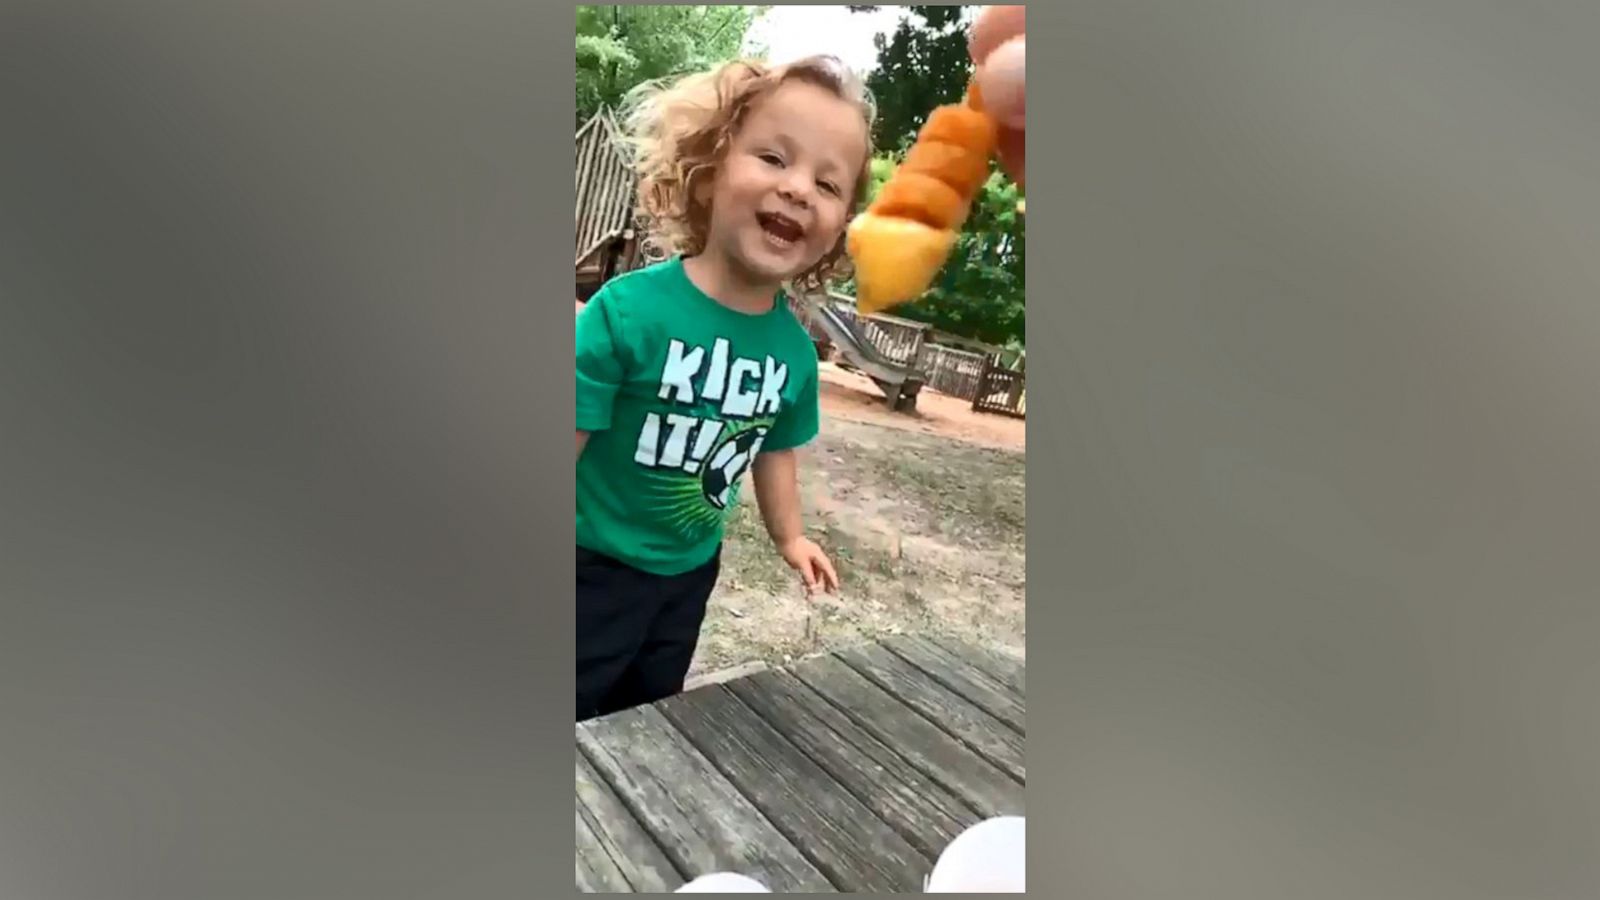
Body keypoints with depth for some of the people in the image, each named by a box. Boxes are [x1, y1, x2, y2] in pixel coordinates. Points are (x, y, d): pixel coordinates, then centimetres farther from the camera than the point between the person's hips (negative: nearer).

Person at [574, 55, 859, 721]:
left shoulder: (795, 348, -8)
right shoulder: (628, 310, -25)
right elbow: (571, 437, -21)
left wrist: (788, 536, 18)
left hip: (691, 570, 5)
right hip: (597, 566, -5)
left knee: (647, 718, 24)